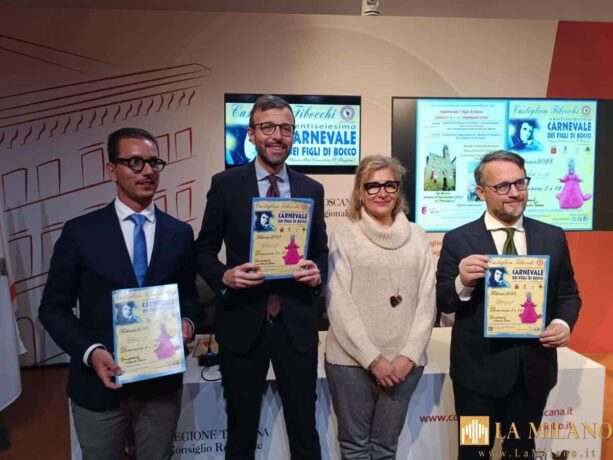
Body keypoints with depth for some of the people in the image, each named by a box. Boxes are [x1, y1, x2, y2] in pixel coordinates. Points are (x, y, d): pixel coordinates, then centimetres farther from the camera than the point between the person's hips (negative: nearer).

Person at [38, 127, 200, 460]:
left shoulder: (180, 233, 0)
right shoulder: (80, 232, -6)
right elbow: (53, 308, -3)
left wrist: (187, 322, -12)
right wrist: (90, 352, -16)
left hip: (162, 381, 2)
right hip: (98, 383, -1)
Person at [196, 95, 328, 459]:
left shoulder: (312, 189, 6)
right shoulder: (225, 184, -1)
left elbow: (322, 250, 11)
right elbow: (204, 250, 2)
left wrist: (318, 272, -11)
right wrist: (224, 276, -17)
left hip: (296, 323, 2)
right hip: (242, 322, -1)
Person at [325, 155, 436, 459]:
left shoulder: (417, 237, 6)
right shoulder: (343, 236, -3)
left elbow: (426, 301, 3)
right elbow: (339, 305, -7)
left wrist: (408, 355, -6)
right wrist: (373, 359, -11)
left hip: (404, 362, 2)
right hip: (352, 360, -2)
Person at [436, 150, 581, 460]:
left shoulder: (553, 237, 2)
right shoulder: (458, 240, -8)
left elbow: (568, 294, 8)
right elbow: (442, 302, -7)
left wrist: (563, 323, -13)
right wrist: (463, 283, -28)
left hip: (534, 368, 3)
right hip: (479, 368, -3)